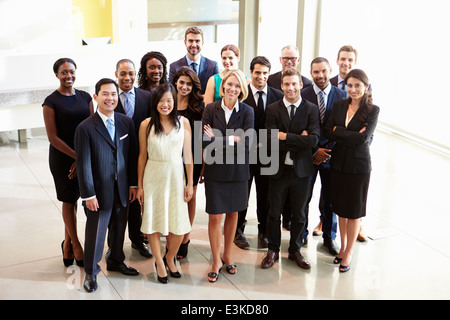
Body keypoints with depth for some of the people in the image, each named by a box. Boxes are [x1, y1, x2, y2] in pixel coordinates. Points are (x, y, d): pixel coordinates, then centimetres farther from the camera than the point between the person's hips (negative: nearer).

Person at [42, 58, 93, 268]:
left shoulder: (85, 97, 4)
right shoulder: (51, 101, -7)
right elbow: (53, 137, -10)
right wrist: (77, 156, -13)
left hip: (84, 157, 3)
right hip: (62, 158, -3)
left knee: (72, 199, 12)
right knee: (69, 201, 8)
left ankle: (67, 242, 29)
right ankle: (75, 244, 23)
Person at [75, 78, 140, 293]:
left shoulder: (126, 123, 2)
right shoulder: (86, 128, -12)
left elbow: (132, 155, 8)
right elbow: (83, 164, -12)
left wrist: (132, 183, 6)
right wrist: (88, 194, -13)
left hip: (121, 190, 5)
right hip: (99, 192, -4)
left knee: (119, 229, 19)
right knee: (95, 232, 7)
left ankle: (115, 261, 42)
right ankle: (91, 272, 27)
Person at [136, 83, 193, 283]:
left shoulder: (183, 122, -1)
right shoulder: (146, 125, -3)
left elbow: (188, 154, 2)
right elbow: (142, 156, 2)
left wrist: (190, 183, 1)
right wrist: (139, 185, 3)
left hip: (176, 177, 1)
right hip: (153, 177, -1)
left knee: (179, 225, 2)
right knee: (153, 221, 7)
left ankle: (169, 258, 29)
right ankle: (159, 263, 27)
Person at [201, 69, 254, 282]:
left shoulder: (247, 111, -3)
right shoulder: (211, 109, -2)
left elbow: (247, 142, -14)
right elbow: (206, 140, -11)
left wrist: (219, 139, -16)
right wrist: (233, 139, -18)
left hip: (237, 169, 1)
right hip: (215, 169, -1)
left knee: (232, 214, 13)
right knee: (215, 216, 1)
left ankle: (227, 256, 31)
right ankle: (216, 261, 17)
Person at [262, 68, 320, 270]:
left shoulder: (311, 109, -3)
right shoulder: (273, 109, -1)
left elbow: (313, 140, -16)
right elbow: (271, 140, -12)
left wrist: (285, 136, -18)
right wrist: (299, 139, -16)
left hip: (301, 170, 0)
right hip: (278, 169, 0)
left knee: (299, 214, 13)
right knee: (274, 213, 10)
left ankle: (295, 250, 31)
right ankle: (273, 250, 27)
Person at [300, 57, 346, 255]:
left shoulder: (341, 95, 1)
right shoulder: (302, 95, -3)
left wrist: (327, 151, -9)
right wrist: (314, 151, -10)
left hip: (331, 154, 1)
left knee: (330, 199, 10)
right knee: (303, 197, 5)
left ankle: (329, 237, 27)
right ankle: (301, 235, 23)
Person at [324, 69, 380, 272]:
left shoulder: (372, 110, -8)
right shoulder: (339, 105, 3)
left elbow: (363, 138, -19)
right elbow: (328, 132, -6)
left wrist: (338, 130, -13)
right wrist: (352, 136, -16)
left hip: (359, 165, -4)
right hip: (339, 162, 4)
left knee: (354, 209, 7)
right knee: (341, 207, 14)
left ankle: (349, 253, 18)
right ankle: (342, 246, 29)